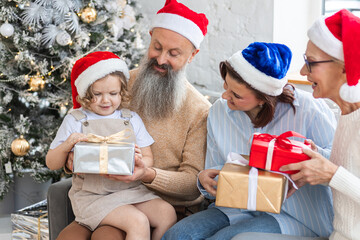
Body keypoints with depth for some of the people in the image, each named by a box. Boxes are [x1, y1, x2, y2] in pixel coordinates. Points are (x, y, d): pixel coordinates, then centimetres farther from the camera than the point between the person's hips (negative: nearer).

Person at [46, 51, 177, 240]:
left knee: (167, 213, -18)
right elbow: (52, 164, 4)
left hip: (130, 188, 4)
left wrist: (139, 163, -15)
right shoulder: (75, 120, 2)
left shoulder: (131, 119, 11)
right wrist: (66, 145, -17)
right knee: (138, 222, -26)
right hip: (92, 195, -4)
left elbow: (148, 159, 10)